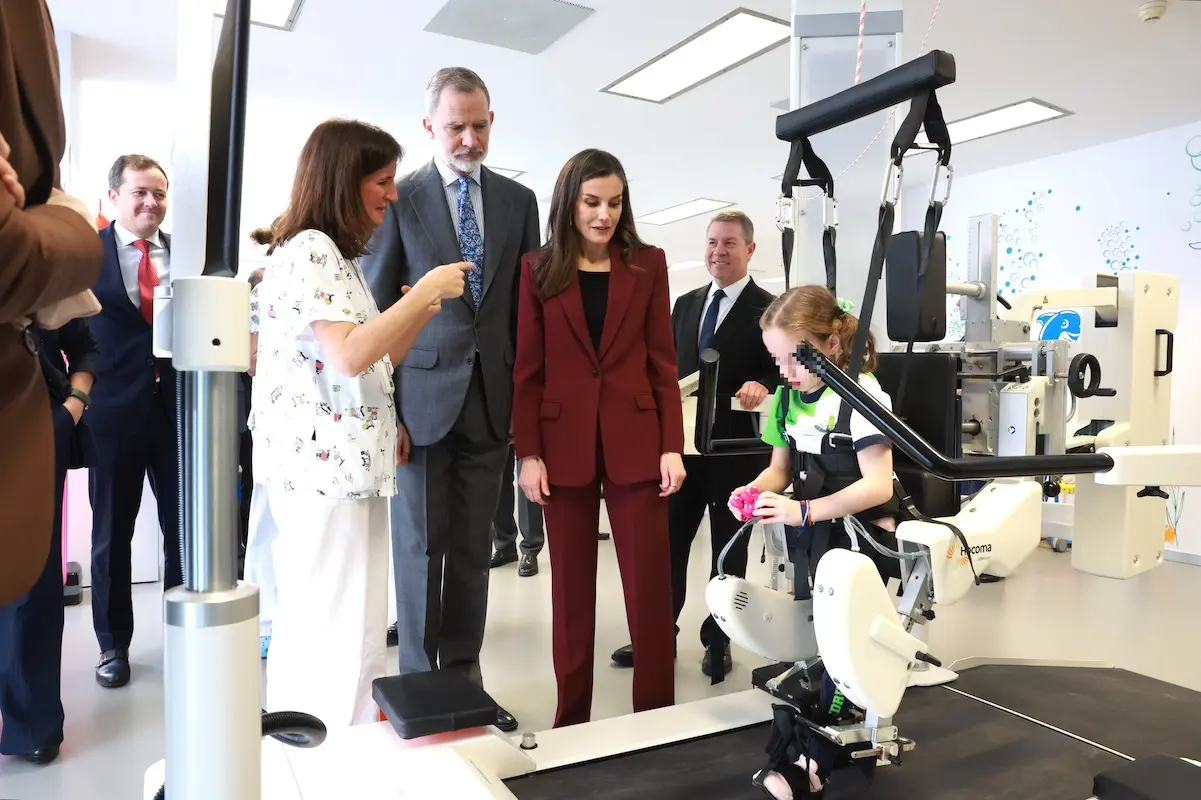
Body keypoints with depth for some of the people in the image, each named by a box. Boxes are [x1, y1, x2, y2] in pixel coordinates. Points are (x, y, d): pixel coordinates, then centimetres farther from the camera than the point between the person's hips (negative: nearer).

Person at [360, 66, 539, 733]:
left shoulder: (518, 200, 10)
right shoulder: (398, 199, 0)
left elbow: (527, 304, 10)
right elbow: (376, 311, -1)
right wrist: (383, 412, -6)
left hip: (491, 399, 3)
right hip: (422, 396, -2)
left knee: (473, 545, 10)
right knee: (420, 545, 5)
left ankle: (464, 675, 24)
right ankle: (418, 678, 21)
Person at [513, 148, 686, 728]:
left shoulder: (647, 264, 5)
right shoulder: (538, 267, 4)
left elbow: (662, 362, 4)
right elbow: (527, 369, 2)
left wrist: (672, 446, -3)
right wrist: (527, 452, -5)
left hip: (635, 440, 0)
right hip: (564, 443, 0)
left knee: (649, 583, 3)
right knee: (570, 585, 10)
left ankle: (656, 712, 19)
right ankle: (572, 714, 24)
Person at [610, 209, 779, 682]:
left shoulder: (768, 310, -5)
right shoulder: (685, 304, 12)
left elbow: (780, 375, -10)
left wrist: (762, 387, -31)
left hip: (736, 450, -4)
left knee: (728, 551, 11)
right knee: (667, 543, 11)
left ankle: (718, 643, 27)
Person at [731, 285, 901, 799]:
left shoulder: (861, 396, -19)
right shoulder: (787, 397, 3)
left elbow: (878, 486, -23)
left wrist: (803, 510, -29)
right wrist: (755, 490, -13)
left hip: (860, 537, -7)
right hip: (810, 539, 7)